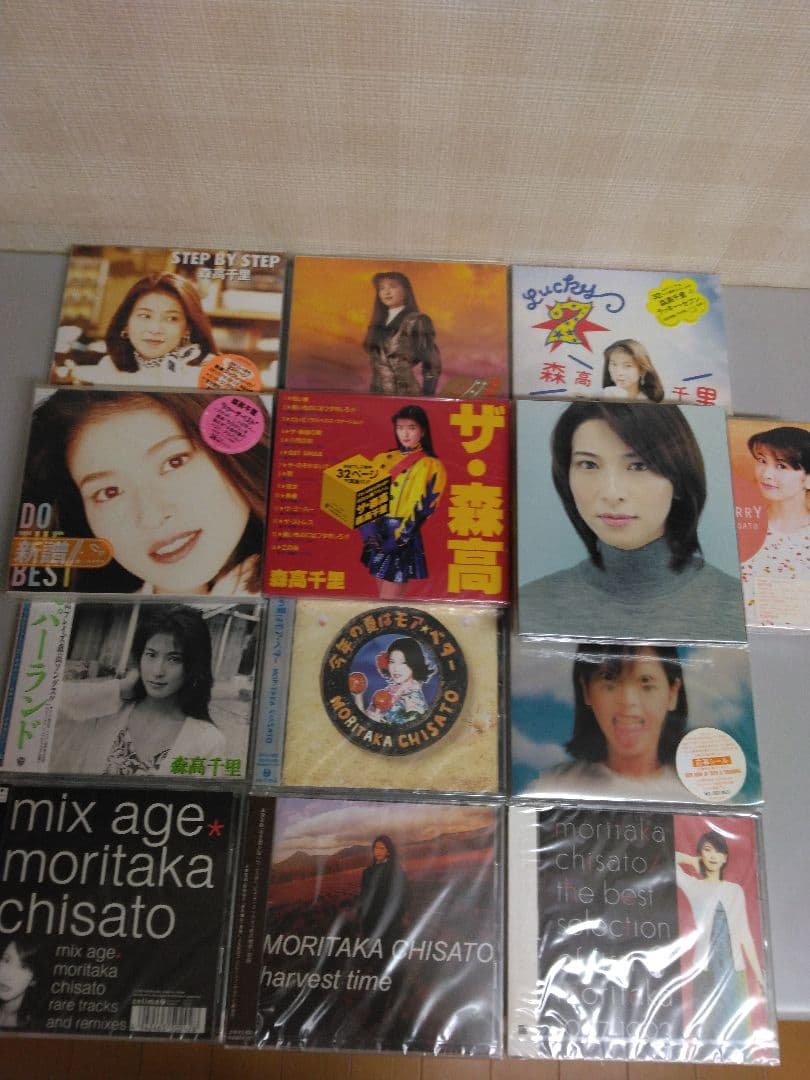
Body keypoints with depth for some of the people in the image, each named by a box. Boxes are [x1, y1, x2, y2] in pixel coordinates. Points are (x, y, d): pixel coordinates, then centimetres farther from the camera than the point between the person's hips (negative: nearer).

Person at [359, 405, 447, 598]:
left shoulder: (431, 466, -2)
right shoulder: (383, 459, 12)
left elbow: (424, 509, -9)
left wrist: (398, 536, -16)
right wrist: (369, 528, -9)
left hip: (404, 540, -5)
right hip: (379, 535, 5)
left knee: (388, 602, -6)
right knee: (386, 597, 11)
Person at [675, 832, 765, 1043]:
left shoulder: (735, 890, 11)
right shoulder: (693, 886, 3)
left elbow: (744, 934, 12)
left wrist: (759, 975, 9)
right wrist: (693, 861, 7)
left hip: (735, 970, 3)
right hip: (706, 969, -2)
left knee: (735, 1029, 1)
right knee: (708, 1030, -3)